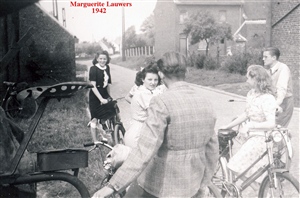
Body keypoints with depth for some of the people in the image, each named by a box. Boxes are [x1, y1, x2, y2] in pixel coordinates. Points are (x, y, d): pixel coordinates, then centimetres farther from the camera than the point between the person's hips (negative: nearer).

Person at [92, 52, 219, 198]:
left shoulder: (162, 103, -21)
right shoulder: (205, 103, 0)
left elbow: (145, 150, -28)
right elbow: (212, 149, 8)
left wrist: (113, 186, -26)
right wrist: (203, 183, 21)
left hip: (161, 184, -6)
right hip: (191, 185, 7)